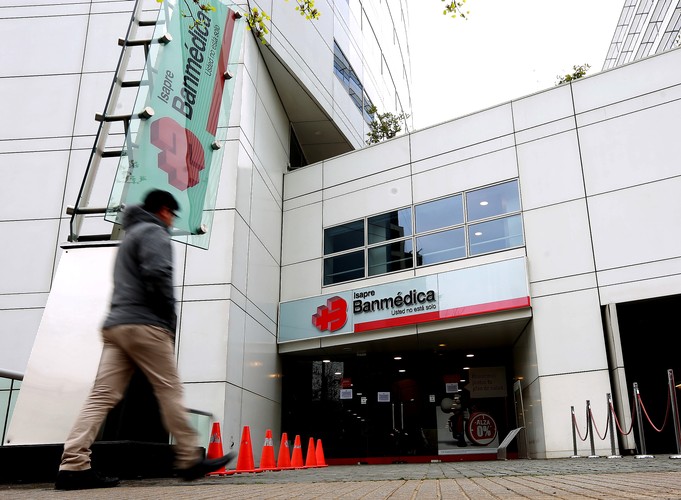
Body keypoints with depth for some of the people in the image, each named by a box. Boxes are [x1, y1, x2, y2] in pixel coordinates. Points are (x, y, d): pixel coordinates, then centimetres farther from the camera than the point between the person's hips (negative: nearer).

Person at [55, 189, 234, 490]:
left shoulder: (130, 235, 29)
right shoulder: (154, 232, 0)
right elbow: (157, 275, -16)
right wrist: (170, 319, -6)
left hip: (115, 324, 9)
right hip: (144, 324, -9)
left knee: (103, 395, 0)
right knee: (170, 391, -4)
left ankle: (73, 466, -6)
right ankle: (190, 461, 1)